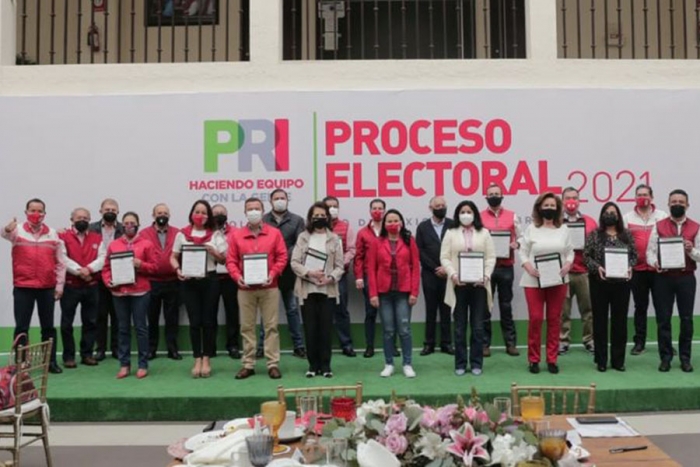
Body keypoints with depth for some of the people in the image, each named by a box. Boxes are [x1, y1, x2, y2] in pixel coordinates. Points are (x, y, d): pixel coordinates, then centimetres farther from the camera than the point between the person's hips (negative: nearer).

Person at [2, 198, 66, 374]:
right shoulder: (18, 230, -1)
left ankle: (51, 361, 18)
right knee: (21, 327, 4)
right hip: (22, 287, -2)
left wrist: (59, 285, 3)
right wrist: (7, 229, -52)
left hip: (47, 288, 2)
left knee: (48, 327, 9)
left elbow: (60, 262, 7)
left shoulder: (53, 234, 5)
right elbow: (5, 234, -27)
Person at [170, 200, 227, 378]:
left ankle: (206, 359, 15)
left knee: (208, 320, 3)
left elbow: (224, 259, 5)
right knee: (195, 321, 4)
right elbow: (173, 257, 8)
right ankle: (197, 360, 13)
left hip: (210, 280, 0)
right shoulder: (182, 234, 5)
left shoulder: (215, 234, 4)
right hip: (189, 282, 0)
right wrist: (178, 269, -10)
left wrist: (213, 251, -13)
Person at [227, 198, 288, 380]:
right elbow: (231, 260, 3)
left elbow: (282, 257, 0)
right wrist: (237, 277, -14)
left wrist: (272, 274, -14)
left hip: (269, 288, -1)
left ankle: (273, 364, 8)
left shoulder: (275, 233, 3)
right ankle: (248, 365, 15)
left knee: (271, 326, 2)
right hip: (245, 288, 1)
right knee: (247, 327, 6)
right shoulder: (236, 235, 5)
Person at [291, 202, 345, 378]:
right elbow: (294, 263, 0)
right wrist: (309, 273, -15)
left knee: (326, 327, 2)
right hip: (307, 289, 0)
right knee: (310, 328, 4)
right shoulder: (303, 237, 6)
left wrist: (330, 278, -16)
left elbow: (340, 266, 1)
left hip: (328, 290, 0)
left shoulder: (334, 239, 5)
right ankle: (313, 365, 14)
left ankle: (325, 365, 12)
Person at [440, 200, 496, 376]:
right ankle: (460, 364, 12)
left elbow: (491, 257, 5)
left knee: (478, 326, 3)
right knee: (460, 327, 4)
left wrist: (486, 276, -10)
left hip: (478, 284, 0)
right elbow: (444, 257, 2)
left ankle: (476, 363, 12)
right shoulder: (451, 233, 8)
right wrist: (453, 274, -13)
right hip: (458, 284, 0)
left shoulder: (484, 233, 10)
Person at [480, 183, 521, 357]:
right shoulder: (479, 217, 3)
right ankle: (484, 343, 10)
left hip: (506, 267, 1)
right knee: (484, 306, 3)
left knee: (506, 305, 7)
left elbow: (520, 238, 10)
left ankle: (511, 343, 14)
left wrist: (515, 245, -10)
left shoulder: (512, 216, 8)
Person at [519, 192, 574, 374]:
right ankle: (533, 359, 8)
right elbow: (523, 252, 2)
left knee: (554, 319, 6)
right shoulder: (531, 229, 3)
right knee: (535, 318, -4)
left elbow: (570, 252, 11)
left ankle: (552, 359, 15)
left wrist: (567, 266, -7)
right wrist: (529, 268, -13)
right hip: (534, 281, -2)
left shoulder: (563, 229, 9)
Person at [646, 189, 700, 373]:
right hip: (663, 278, 0)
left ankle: (685, 357, 18)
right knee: (663, 319, 4)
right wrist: (655, 263, -20)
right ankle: (665, 357, 14)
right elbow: (650, 251, -1)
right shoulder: (659, 226, 5)